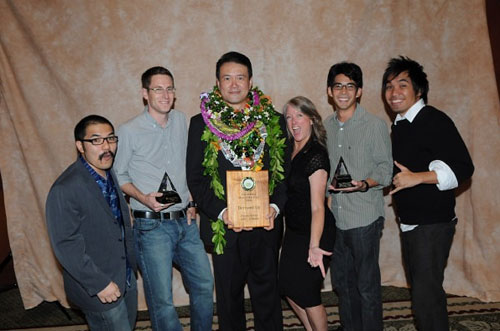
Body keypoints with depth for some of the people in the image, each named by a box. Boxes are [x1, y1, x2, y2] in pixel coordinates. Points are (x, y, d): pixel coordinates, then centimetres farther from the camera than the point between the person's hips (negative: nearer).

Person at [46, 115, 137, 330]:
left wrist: (131, 263, 13)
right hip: (97, 290, -8)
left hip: (126, 278, 8)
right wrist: (99, 284, -21)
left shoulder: (110, 174, 2)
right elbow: (65, 246, -24)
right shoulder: (65, 190, -25)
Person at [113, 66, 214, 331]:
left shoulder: (182, 122, 6)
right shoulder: (129, 131, -8)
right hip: (152, 226, -5)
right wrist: (143, 197, -17)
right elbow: (118, 175, -1)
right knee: (162, 300, 1)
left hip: (185, 221, 5)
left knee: (204, 284, 13)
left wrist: (192, 202, 6)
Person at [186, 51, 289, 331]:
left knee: (268, 293, 14)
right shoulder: (202, 124, 0)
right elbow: (195, 179, -2)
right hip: (224, 227, -1)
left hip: (266, 225, 1)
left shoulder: (273, 121, 4)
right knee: (229, 296, 14)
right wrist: (222, 212, -15)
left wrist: (275, 207, -11)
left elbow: (285, 171, 5)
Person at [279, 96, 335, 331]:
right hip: (293, 231, 8)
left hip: (314, 233, -8)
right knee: (288, 287, 14)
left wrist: (314, 246, -36)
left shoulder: (316, 155, -20)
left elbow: (317, 206, -27)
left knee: (305, 291, 0)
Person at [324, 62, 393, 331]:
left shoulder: (375, 125, -5)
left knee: (367, 286, 2)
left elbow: (385, 170, -7)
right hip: (335, 218, 5)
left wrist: (364, 184, -24)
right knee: (341, 281, 15)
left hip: (364, 218, -5)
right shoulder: (326, 127, 10)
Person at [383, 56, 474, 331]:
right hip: (408, 223, 9)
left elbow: (463, 167, -22)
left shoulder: (434, 120, -15)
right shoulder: (399, 125, 11)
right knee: (419, 290, 19)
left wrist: (417, 178, -26)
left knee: (426, 297, -7)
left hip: (432, 224, -9)